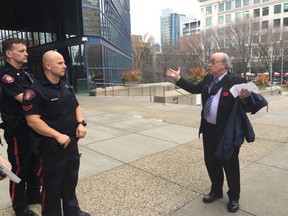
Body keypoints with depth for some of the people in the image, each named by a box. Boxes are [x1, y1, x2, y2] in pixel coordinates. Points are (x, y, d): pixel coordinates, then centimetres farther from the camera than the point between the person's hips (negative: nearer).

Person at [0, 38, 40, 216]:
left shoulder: (25, 74, 12)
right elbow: (24, 99, -26)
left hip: (33, 125, 8)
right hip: (18, 128, -8)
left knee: (36, 162, 18)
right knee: (20, 166, 5)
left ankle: (33, 194, 38)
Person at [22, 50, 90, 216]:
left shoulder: (66, 86, 9)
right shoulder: (36, 91, -15)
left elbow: (76, 107, 16)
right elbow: (33, 121, -20)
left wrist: (81, 123, -2)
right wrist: (58, 135, -24)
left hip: (72, 143, 7)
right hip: (52, 146, -7)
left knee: (71, 180, 21)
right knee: (53, 185, 8)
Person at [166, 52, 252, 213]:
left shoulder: (237, 81, -15)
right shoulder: (208, 79, 5)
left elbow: (245, 103, -15)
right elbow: (195, 89, 16)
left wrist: (244, 98, -39)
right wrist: (178, 78, 14)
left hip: (227, 131, -6)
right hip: (209, 129, 7)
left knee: (230, 164, 9)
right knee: (211, 162, 18)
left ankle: (234, 197, 31)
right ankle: (216, 191, 40)